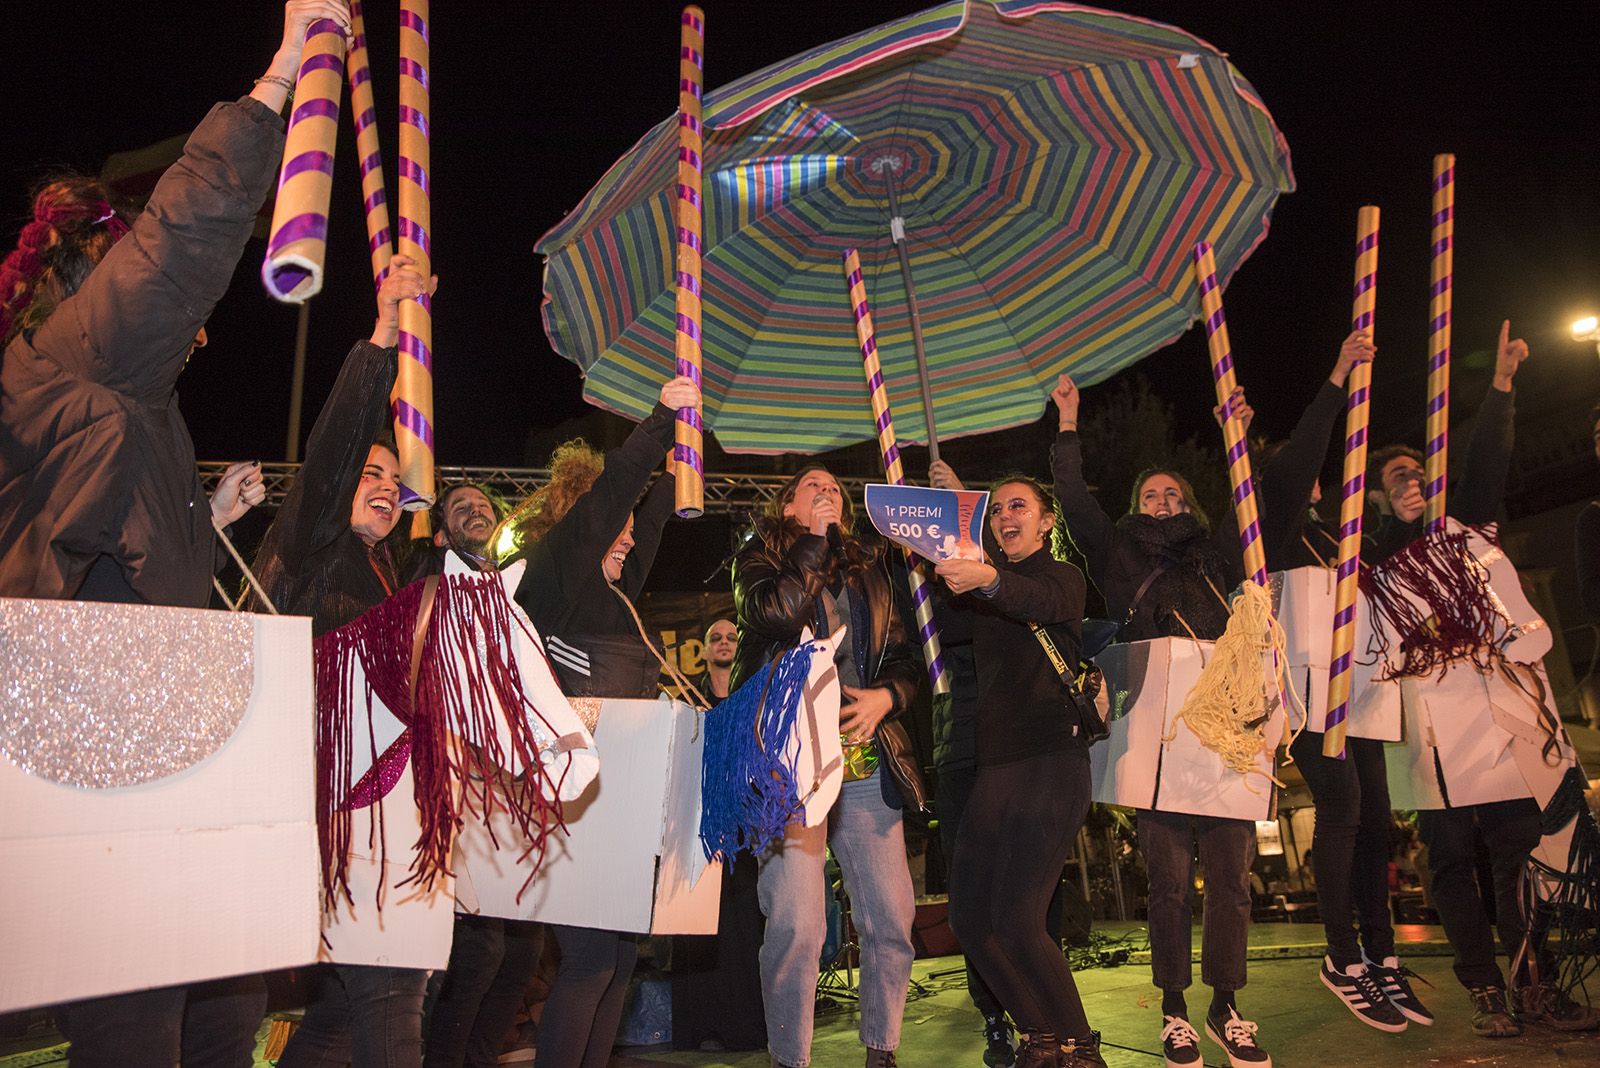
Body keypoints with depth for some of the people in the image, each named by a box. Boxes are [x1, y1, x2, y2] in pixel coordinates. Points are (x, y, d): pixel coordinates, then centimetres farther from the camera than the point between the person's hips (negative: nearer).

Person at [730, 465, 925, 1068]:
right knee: (796, 922, -11)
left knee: (892, 917, 2)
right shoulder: (759, 559, 11)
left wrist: (886, 696, -2)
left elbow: (905, 656, 18)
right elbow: (774, 612, -12)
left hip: (866, 761, 4)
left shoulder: (870, 571, 21)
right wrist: (815, 540, -2)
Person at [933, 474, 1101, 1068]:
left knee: (1015, 921, -15)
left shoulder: (1064, 578, 1)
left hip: (1053, 757, -6)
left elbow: (1041, 602, -23)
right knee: (969, 916, 2)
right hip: (995, 762, 6)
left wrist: (989, 580, -44)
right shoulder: (980, 588, 21)